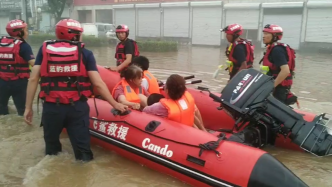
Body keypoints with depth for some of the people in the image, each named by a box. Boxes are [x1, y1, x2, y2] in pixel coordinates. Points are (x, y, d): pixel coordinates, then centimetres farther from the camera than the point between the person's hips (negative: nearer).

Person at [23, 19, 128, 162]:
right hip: (77, 107, -2)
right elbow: (98, 83, -5)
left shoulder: (45, 49, 5)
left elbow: (33, 79, 1)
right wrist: (115, 104, 4)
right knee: (83, 151, 8)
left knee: (51, 151, 21)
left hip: (51, 107, 2)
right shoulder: (85, 53, 0)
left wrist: (28, 107, 7)